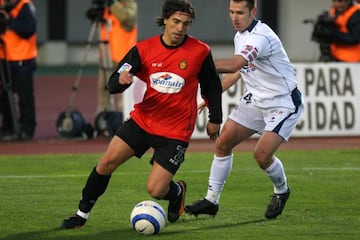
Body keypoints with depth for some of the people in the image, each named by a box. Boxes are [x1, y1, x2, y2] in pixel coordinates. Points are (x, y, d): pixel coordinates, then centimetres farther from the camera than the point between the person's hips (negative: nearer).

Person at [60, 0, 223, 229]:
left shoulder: (200, 51, -9)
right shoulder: (144, 49, -6)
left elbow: (212, 85, 7)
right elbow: (113, 85, -10)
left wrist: (215, 119, 11)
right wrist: (120, 80, -33)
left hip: (175, 131, -3)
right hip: (142, 120, 3)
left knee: (155, 191, -10)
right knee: (107, 162, -11)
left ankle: (178, 191, 27)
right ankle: (82, 214, 6)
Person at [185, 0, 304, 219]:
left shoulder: (260, 37, -27)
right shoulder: (240, 36, 4)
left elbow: (235, 64, -43)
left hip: (282, 103, -9)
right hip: (255, 99, 9)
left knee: (262, 154, -18)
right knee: (222, 144, -1)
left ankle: (281, 191, 14)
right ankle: (211, 200, 8)